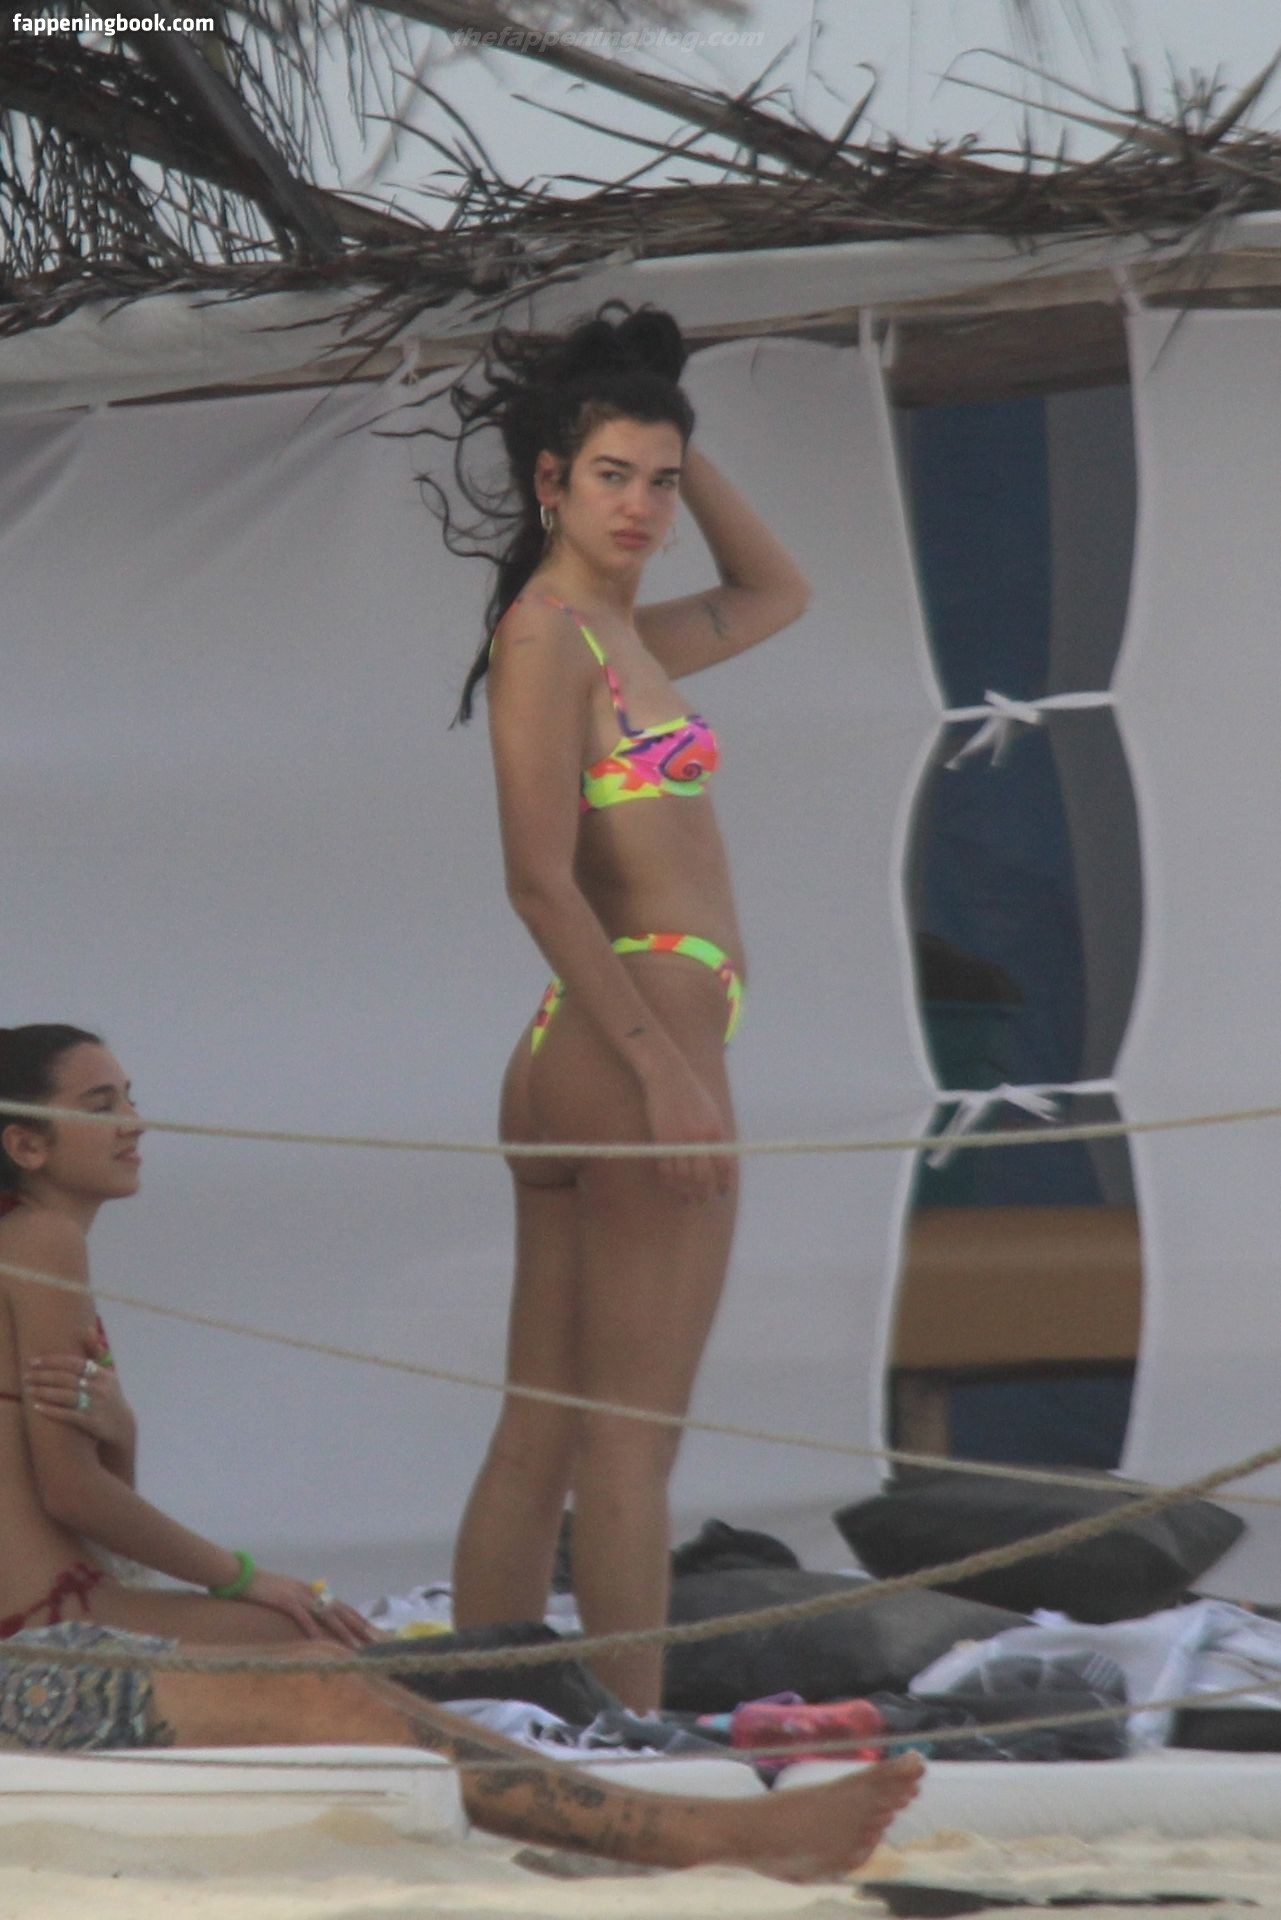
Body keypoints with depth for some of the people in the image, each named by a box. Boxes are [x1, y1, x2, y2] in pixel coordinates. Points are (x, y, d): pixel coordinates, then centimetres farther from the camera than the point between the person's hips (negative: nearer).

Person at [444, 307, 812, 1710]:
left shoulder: (618, 636, 17)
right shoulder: (547, 634, -9)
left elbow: (776, 594, 35)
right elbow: (541, 881, -16)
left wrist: (685, 459, 22)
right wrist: (664, 1069, -20)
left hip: (576, 1061, 10)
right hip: (642, 1036, -10)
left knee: (540, 1438, 8)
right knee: (631, 1437, -9)